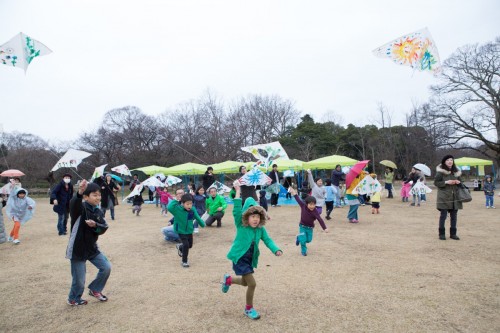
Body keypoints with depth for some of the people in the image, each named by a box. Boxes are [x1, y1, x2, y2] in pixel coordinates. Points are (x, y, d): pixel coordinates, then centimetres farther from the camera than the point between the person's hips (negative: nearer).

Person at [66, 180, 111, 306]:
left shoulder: (98, 212, 3)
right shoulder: (80, 208, -16)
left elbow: (104, 228, -1)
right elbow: (73, 203, -39)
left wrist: (95, 225, -22)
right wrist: (79, 193, -60)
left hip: (92, 248, 6)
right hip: (78, 249, -6)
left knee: (106, 267, 7)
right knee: (79, 280, 3)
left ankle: (95, 289, 30)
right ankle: (73, 299, 32)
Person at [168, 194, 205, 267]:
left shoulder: (192, 210, -11)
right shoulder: (178, 209, -24)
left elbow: (197, 217, 6)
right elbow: (169, 208, -42)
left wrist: (202, 224, 18)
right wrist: (175, 201, -32)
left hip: (189, 231, 6)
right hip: (181, 231, -5)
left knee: (190, 245, 18)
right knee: (186, 245, -14)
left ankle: (180, 247, 52)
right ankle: (184, 261, 6)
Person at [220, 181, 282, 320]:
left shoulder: (261, 229, -5)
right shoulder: (241, 225, -18)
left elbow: (268, 240, -11)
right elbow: (237, 210, -29)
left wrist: (276, 250, -30)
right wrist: (238, 191, -35)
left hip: (250, 259, 6)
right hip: (239, 258, -6)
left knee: (245, 282, 21)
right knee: (252, 284, -9)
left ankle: (228, 279, 51)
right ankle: (249, 309, 14)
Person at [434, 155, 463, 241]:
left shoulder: (456, 171, 12)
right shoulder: (440, 172, -5)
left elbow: (460, 181, 21)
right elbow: (436, 182, -6)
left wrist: (458, 182, -1)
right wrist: (446, 182, -18)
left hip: (454, 197, 5)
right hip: (444, 197, -5)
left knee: (454, 216, 8)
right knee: (443, 215, -2)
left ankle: (453, 233, 19)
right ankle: (441, 234, 8)